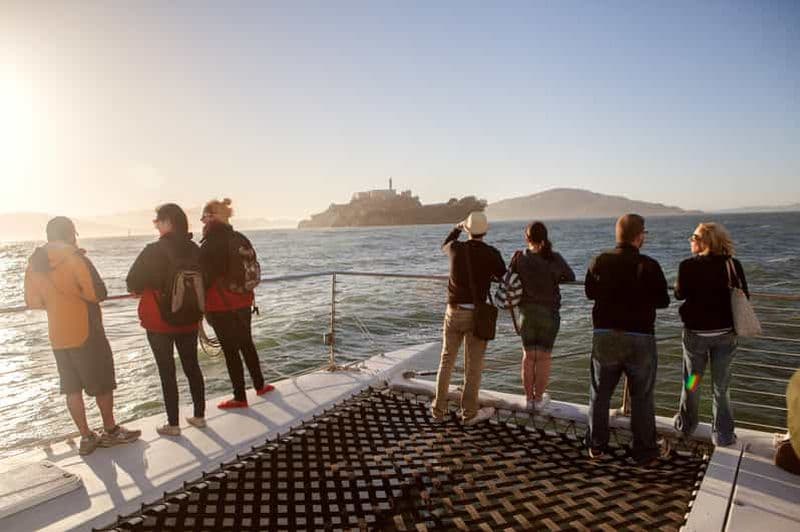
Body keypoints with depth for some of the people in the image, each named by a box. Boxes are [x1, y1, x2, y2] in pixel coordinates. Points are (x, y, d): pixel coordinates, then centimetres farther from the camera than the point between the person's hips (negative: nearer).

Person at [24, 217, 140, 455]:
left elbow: (33, 301, 9)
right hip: (86, 332, -6)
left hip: (58, 335, 7)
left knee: (72, 387, 11)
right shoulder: (74, 257, -14)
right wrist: (78, 292, -1)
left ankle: (86, 437, 17)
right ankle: (110, 431, 18)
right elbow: (98, 293, -19)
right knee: (103, 382, 7)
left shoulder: (35, 262, 6)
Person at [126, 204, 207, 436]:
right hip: (189, 320, 5)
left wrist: (142, 289, 10)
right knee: (192, 366, 15)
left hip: (160, 322, -5)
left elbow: (132, 284, -11)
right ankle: (199, 416, 25)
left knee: (167, 372, 6)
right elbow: (203, 282, 8)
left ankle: (173, 424, 15)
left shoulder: (153, 251, -16)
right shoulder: (195, 250, -1)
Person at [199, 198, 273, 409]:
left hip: (221, 306, -6)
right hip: (243, 303, 7)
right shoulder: (241, 239, 4)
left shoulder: (210, 244, -17)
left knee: (230, 350, 5)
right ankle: (260, 385, 34)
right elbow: (252, 270, 12)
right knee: (247, 344, 22)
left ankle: (240, 398, 17)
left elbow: (204, 277, -14)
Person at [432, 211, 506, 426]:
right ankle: (469, 413, 19)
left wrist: (457, 228, 37)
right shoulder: (491, 254, -11)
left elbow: (444, 245, 22)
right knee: (473, 365, 8)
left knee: (446, 361, 14)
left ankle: (439, 410, 23)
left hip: (453, 311, 3)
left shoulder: (456, 248, -3)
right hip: (477, 314, -3)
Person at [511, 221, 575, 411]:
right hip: (549, 312, -1)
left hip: (526, 312, 1)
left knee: (528, 356, 14)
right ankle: (539, 398, 20)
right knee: (544, 356, 11)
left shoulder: (519, 258, -12)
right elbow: (570, 278, -1)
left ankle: (529, 398, 23)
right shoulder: (554, 259, -14)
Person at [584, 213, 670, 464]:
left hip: (604, 337, 3)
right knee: (642, 397, 12)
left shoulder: (598, 262, -5)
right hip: (640, 339, -2)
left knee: (600, 394, 15)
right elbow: (663, 301, -6)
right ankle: (645, 450, 23)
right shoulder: (648, 266, -14)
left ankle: (596, 446, 25)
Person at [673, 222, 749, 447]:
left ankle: (686, 425, 33)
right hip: (725, 333, 1)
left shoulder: (688, 266, -14)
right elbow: (744, 297, -4)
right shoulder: (733, 265, -9)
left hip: (696, 333, -1)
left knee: (691, 381, 18)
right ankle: (723, 435, 20)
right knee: (720, 386, 13)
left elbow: (679, 294, -1)